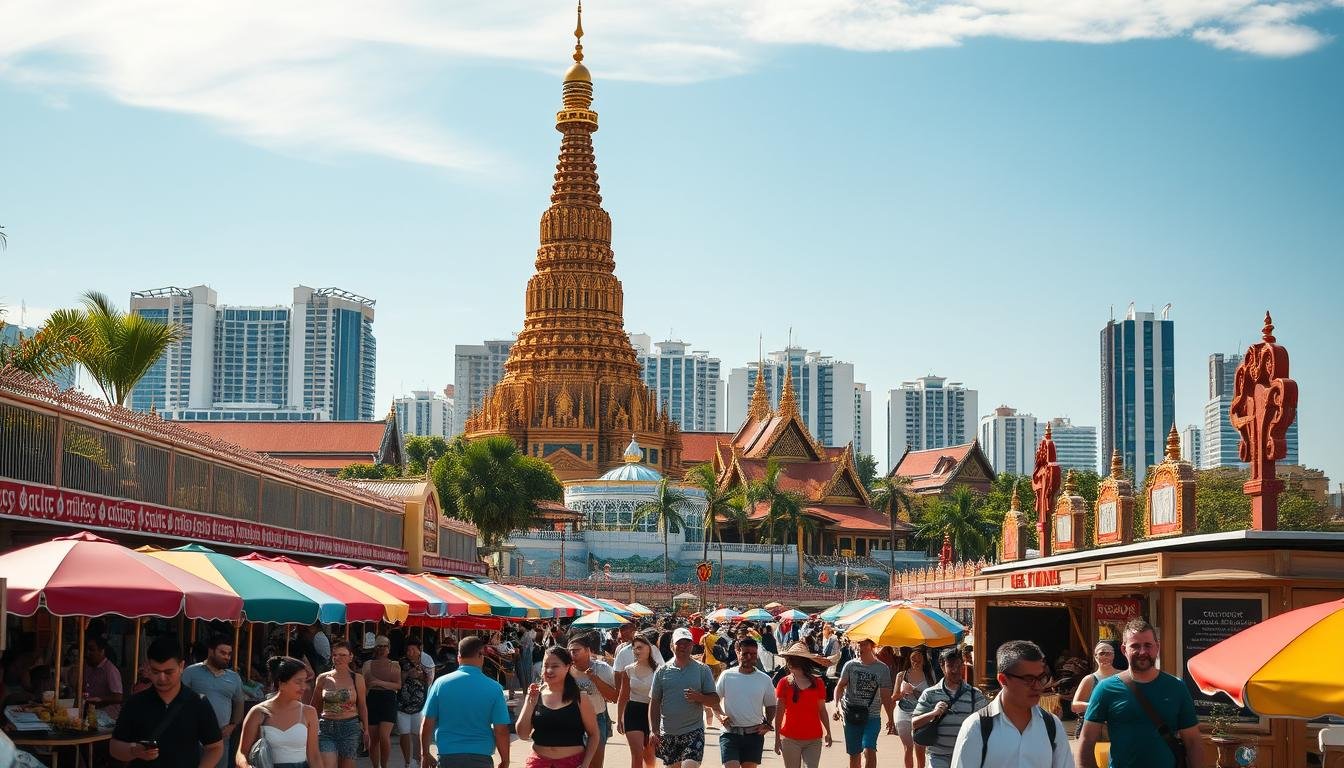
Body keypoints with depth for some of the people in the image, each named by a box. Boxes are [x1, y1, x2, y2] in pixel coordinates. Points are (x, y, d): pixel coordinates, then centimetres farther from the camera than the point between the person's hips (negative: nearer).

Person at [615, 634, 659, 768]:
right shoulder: (628, 670, 1)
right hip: (633, 712, 0)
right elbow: (623, 697, 8)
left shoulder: (656, 670, -6)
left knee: (649, 756, 14)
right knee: (637, 755, -10)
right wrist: (619, 720, 7)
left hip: (651, 712, 0)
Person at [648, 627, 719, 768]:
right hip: (668, 734, 3)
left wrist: (699, 697, -19)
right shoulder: (662, 671, 5)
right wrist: (654, 731, 3)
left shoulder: (702, 670, 2)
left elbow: (715, 700, 1)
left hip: (693, 731, -2)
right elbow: (654, 703, 8)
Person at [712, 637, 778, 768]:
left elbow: (771, 705, 16)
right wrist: (720, 715, -7)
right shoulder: (727, 676, 1)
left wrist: (768, 724, 1)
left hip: (754, 734, 2)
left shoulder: (764, 679, 4)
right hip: (730, 733, -2)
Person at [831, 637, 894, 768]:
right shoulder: (851, 665, 2)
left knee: (869, 750, -19)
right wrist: (838, 705, -22)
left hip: (872, 717, -2)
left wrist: (891, 719, 6)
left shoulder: (882, 669, 1)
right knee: (854, 754, 8)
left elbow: (885, 696, 5)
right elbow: (840, 686, -4)